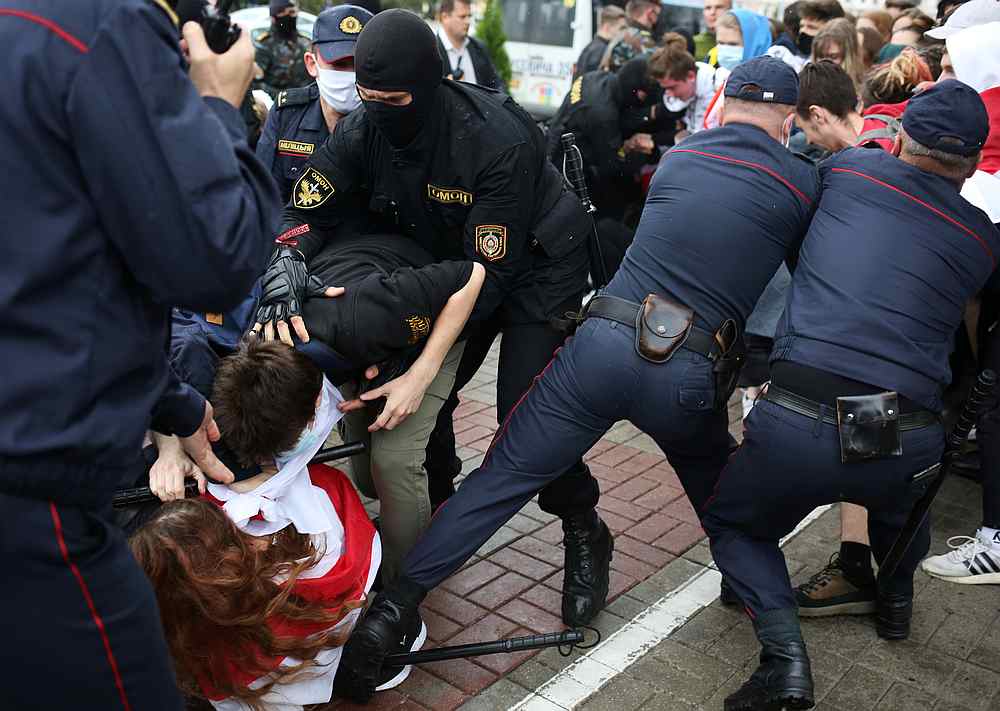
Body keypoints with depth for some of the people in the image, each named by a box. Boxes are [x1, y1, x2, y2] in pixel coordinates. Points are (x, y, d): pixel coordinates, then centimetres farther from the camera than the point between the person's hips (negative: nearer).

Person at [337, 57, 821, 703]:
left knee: (503, 476, 4)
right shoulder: (804, 181, 7)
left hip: (605, 341, 1)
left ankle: (393, 607, 1)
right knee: (715, 480, 30)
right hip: (692, 376, -1)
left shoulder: (678, 156, 16)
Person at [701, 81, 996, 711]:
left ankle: (784, 651, 4)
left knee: (732, 524, 23)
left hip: (799, 422, -3)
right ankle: (896, 599, 55)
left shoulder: (850, 169, 7)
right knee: (902, 503, 40)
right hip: (908, 444, 3)